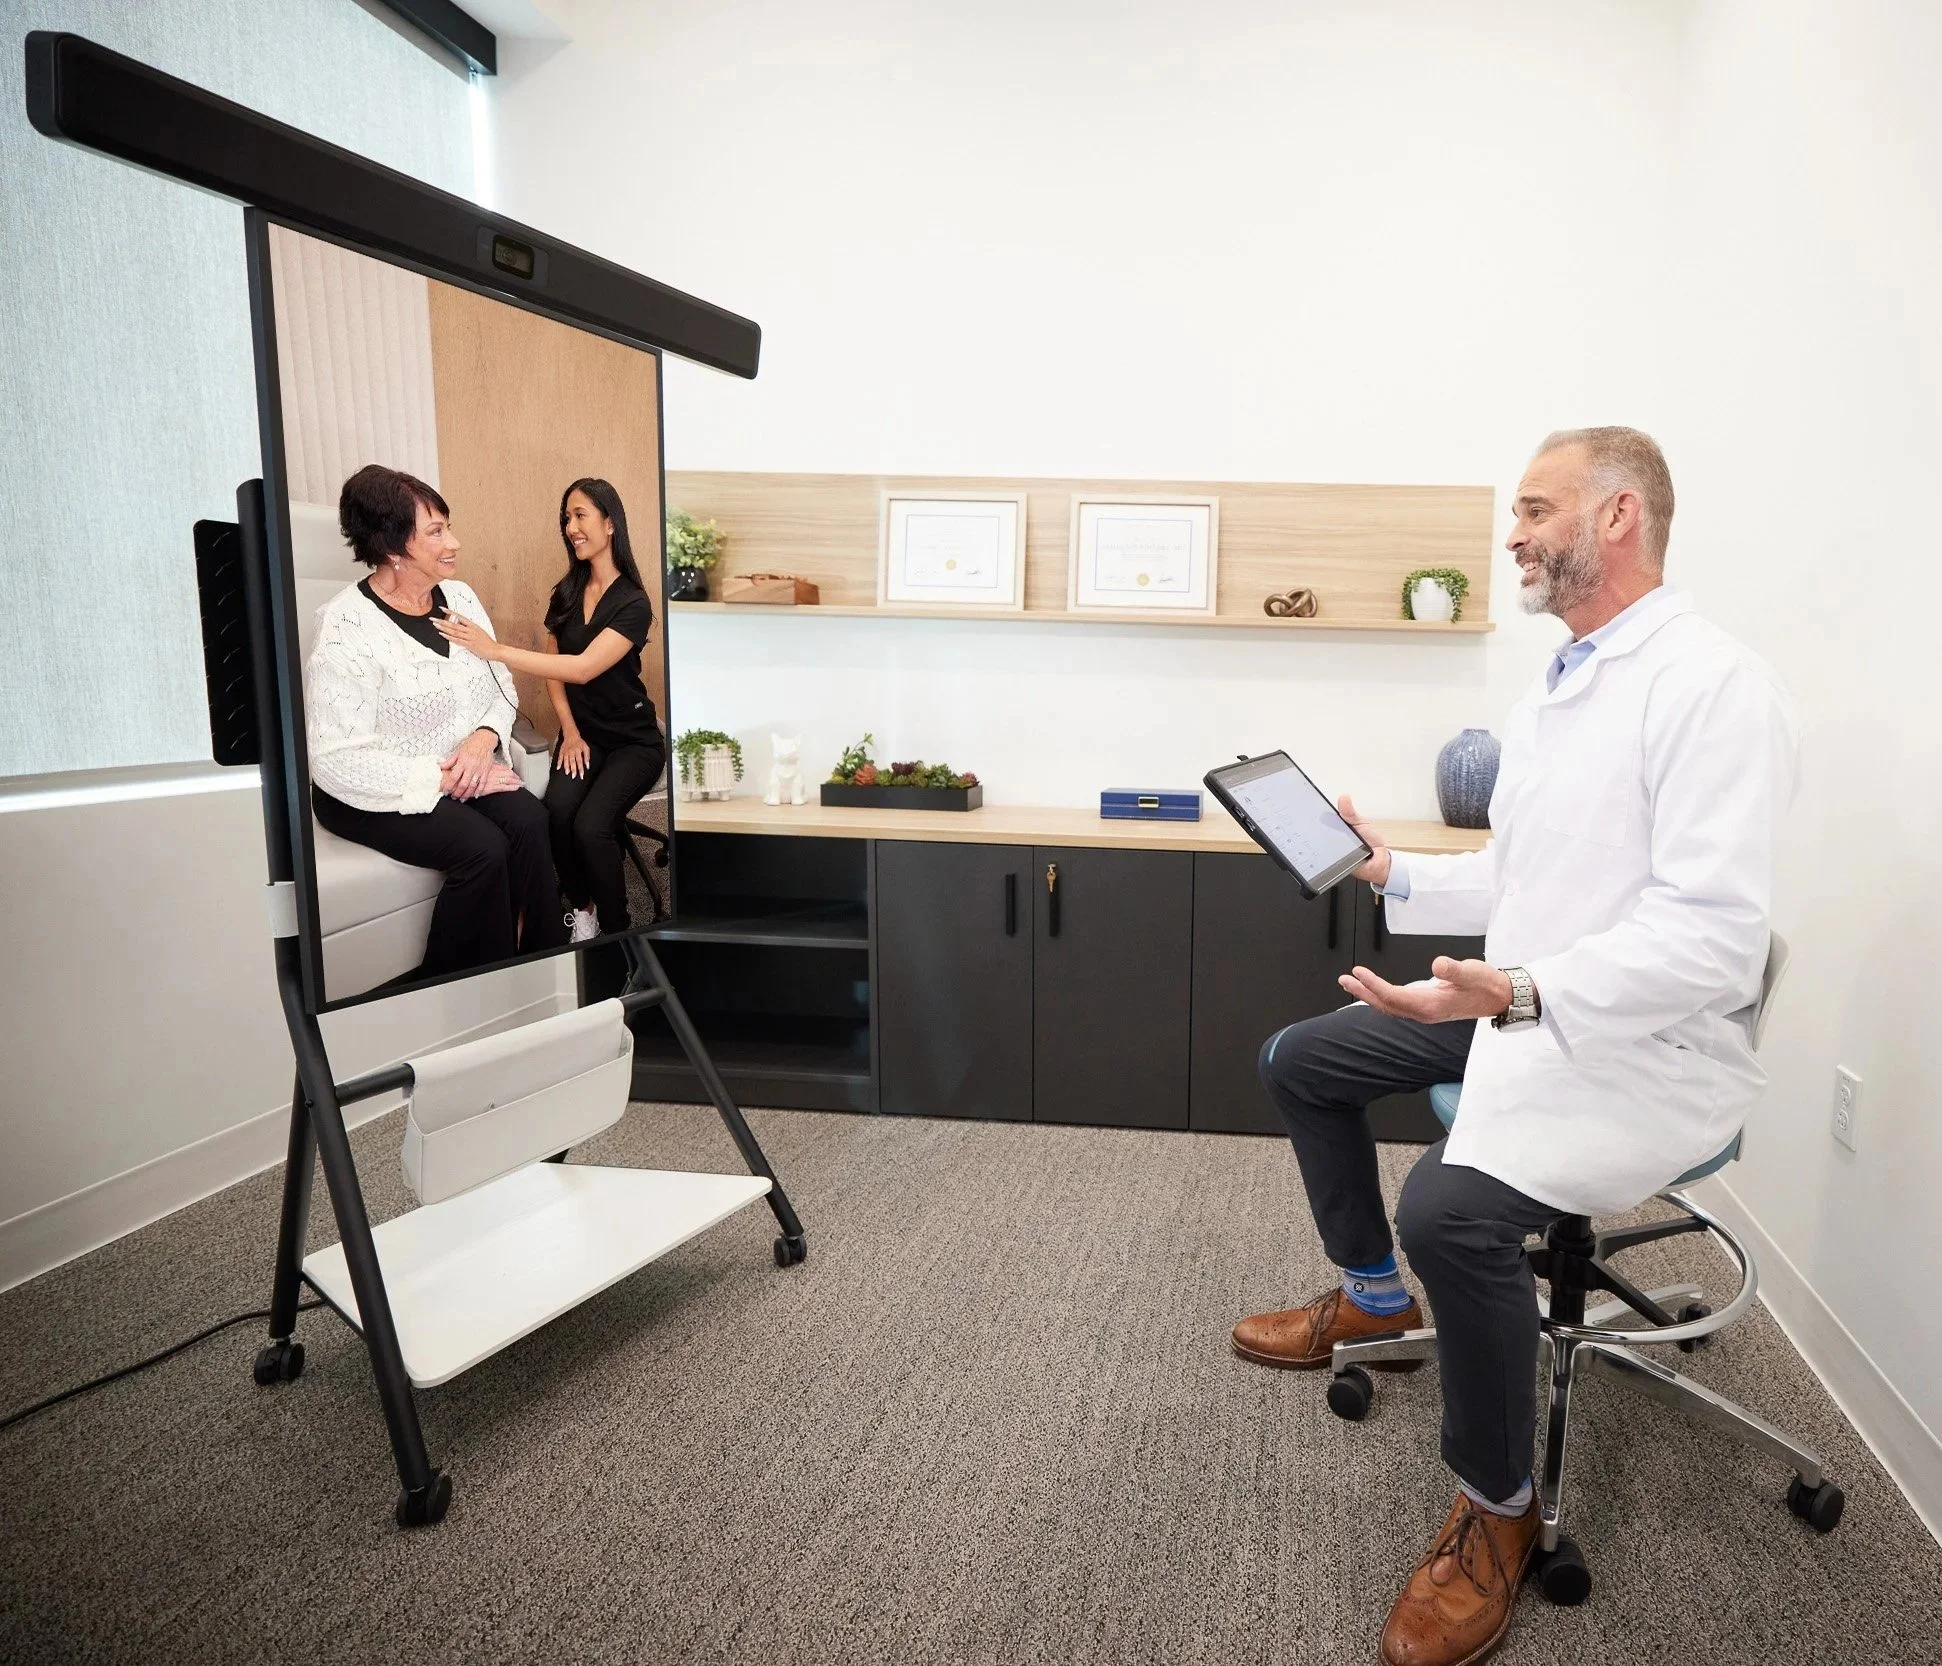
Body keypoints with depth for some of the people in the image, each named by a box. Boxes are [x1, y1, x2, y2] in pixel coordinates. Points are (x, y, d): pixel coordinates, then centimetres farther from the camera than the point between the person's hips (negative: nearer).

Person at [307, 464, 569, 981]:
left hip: (461, 765, 6)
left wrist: (485, 737, -13)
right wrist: (442, 778, -22)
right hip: (377, 789, -6)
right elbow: (338, 759, -21)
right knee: (482, 847, -27)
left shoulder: (459, 597, 3)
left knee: (528, 821, -23)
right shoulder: (346, 628, -18)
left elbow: (501, 688, 9)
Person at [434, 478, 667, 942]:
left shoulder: (633, 603, -13)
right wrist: (570, 733, -5)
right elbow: (554, 670, 11)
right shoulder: (566, 593, 6)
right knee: (557, 812, -26)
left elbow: (583, 668, -25)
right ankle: (581, 908, -2)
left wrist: (495, 650, -29)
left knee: (591, 825, -28)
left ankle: (617, 932, -6)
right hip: (582, 734, 4)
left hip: (633, 741, -4)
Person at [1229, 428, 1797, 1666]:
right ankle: (1374, 1295, 33)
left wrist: (1523, 993, -39)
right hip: (1529, 1006, 10)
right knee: (1300, 1062, 11)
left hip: (1645, 1045, -9)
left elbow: (1712, 936, -28)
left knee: (1455, 1207, -32)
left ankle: (1500, 1511, -4)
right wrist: (1396, 873, 12)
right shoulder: (1558, 689, 10)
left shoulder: (1714, 686, -20)